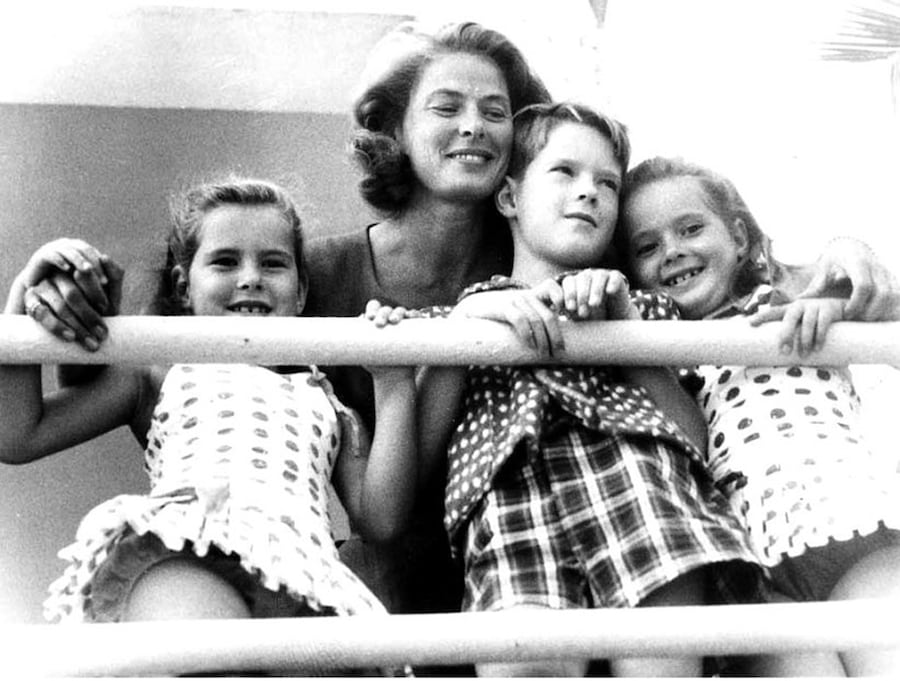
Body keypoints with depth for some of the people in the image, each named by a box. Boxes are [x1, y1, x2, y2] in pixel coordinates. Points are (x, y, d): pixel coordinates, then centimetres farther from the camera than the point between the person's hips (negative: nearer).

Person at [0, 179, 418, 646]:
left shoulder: (324, 396, 31)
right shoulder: (158, 373, 26)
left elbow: (380, 520, 20)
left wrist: (392, 388, 17)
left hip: (302, 568, 3)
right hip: (176, 556, -3)